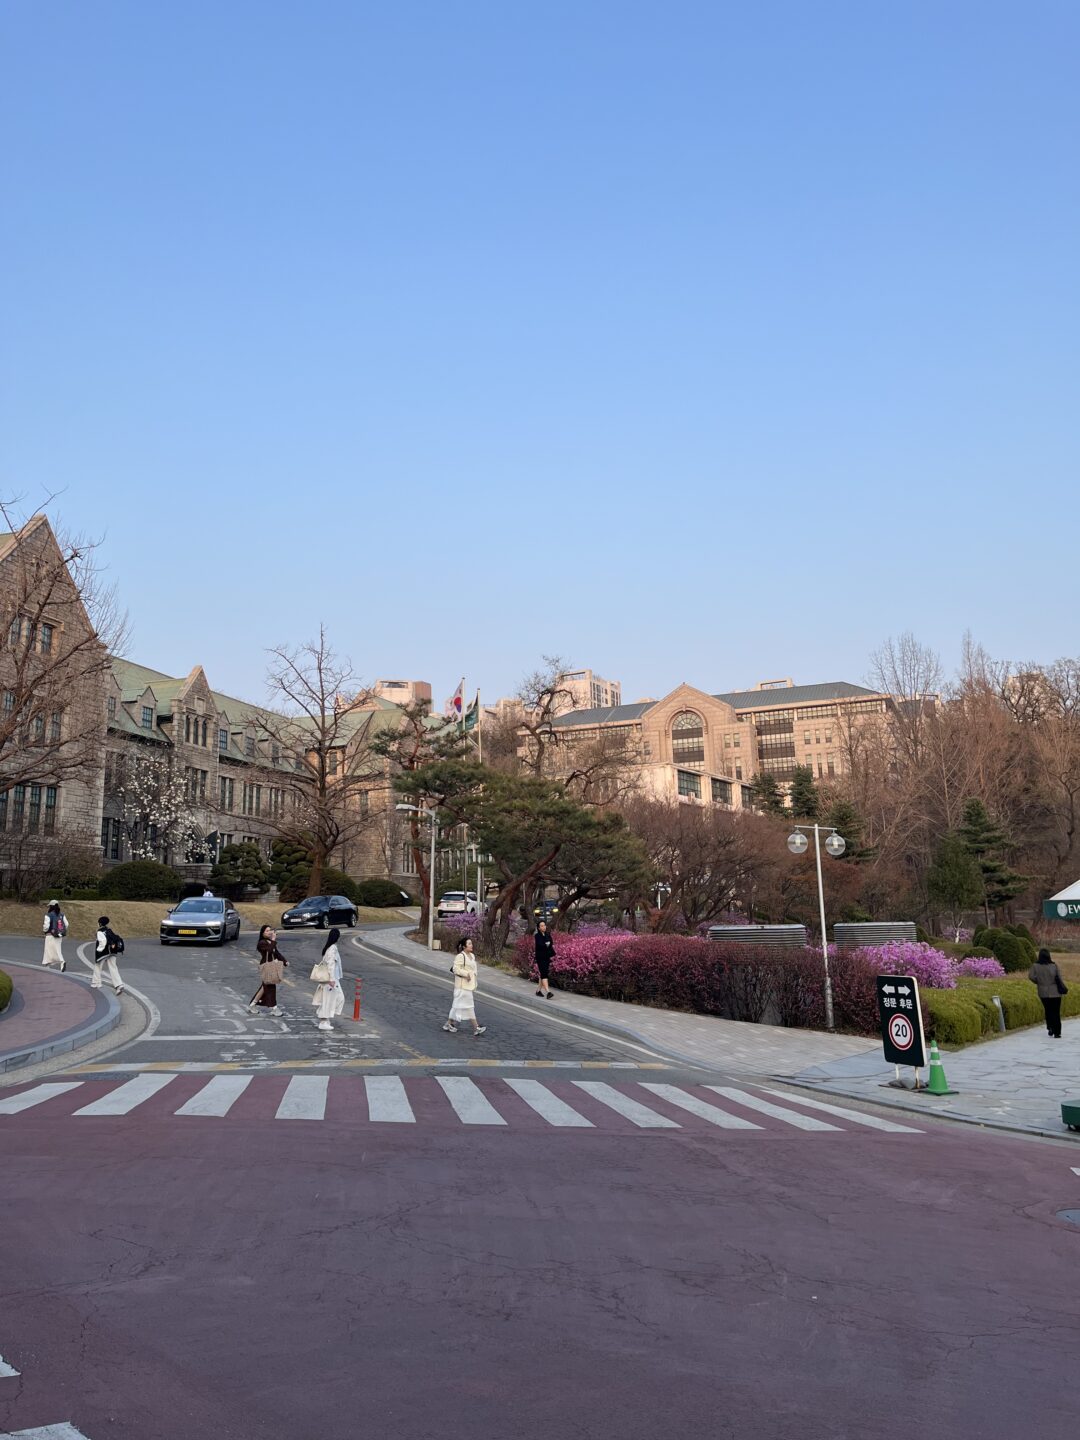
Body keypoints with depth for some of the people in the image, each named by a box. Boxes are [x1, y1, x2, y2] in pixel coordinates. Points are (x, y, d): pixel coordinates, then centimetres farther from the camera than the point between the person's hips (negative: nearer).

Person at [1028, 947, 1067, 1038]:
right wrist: (1064, 988, 7)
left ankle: (1050, 1028, 7)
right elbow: (1059, 978, -6)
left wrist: (1038, 982, 4)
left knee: (1048, 1010, 19)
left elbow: (1031, 976, -14)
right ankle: (1057, 1033, 2)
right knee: (1056, 1012, 6)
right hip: (1055, 992, -1)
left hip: (1043, 993, 1)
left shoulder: (1035, 966, -6)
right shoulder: (1054, 965, -7)